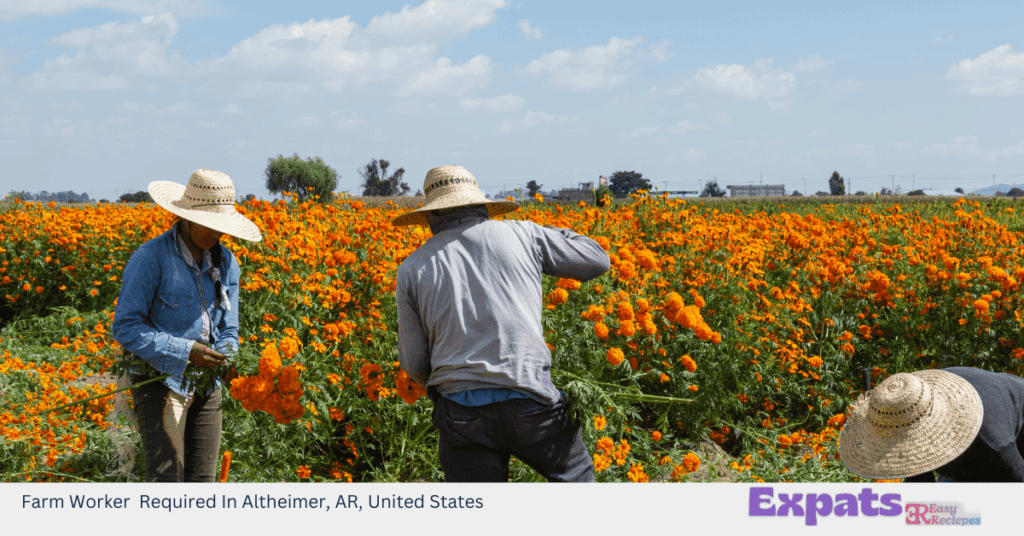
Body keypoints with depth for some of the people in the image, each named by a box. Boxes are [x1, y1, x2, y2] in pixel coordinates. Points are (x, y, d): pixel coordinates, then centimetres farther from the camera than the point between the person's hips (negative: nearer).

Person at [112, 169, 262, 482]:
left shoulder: (226, 263, 7)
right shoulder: (150, 259, -13)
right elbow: (125, 327, -15)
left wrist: (225, 357, -11)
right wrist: (185, 351, -24)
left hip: (206, 385, 6)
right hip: (160, 382, -6)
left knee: (202, 481, 6)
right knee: (166, 482, -14)